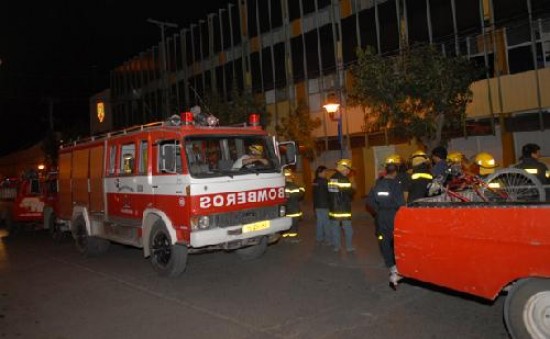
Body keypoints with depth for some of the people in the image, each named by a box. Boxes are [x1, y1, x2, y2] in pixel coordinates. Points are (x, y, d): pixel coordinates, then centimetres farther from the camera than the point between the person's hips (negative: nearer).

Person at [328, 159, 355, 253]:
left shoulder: (331, 178, 6)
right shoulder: (344, 179, -15)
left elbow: (330, 192, 9)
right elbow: (350, 192, -13)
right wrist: (353, 190, 7)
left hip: (333, 207, 6)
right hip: (344, 208, -6)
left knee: (335, 227, 10)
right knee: (348, 228, 5)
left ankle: (336, 246, 15)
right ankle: (349, 247, 10)